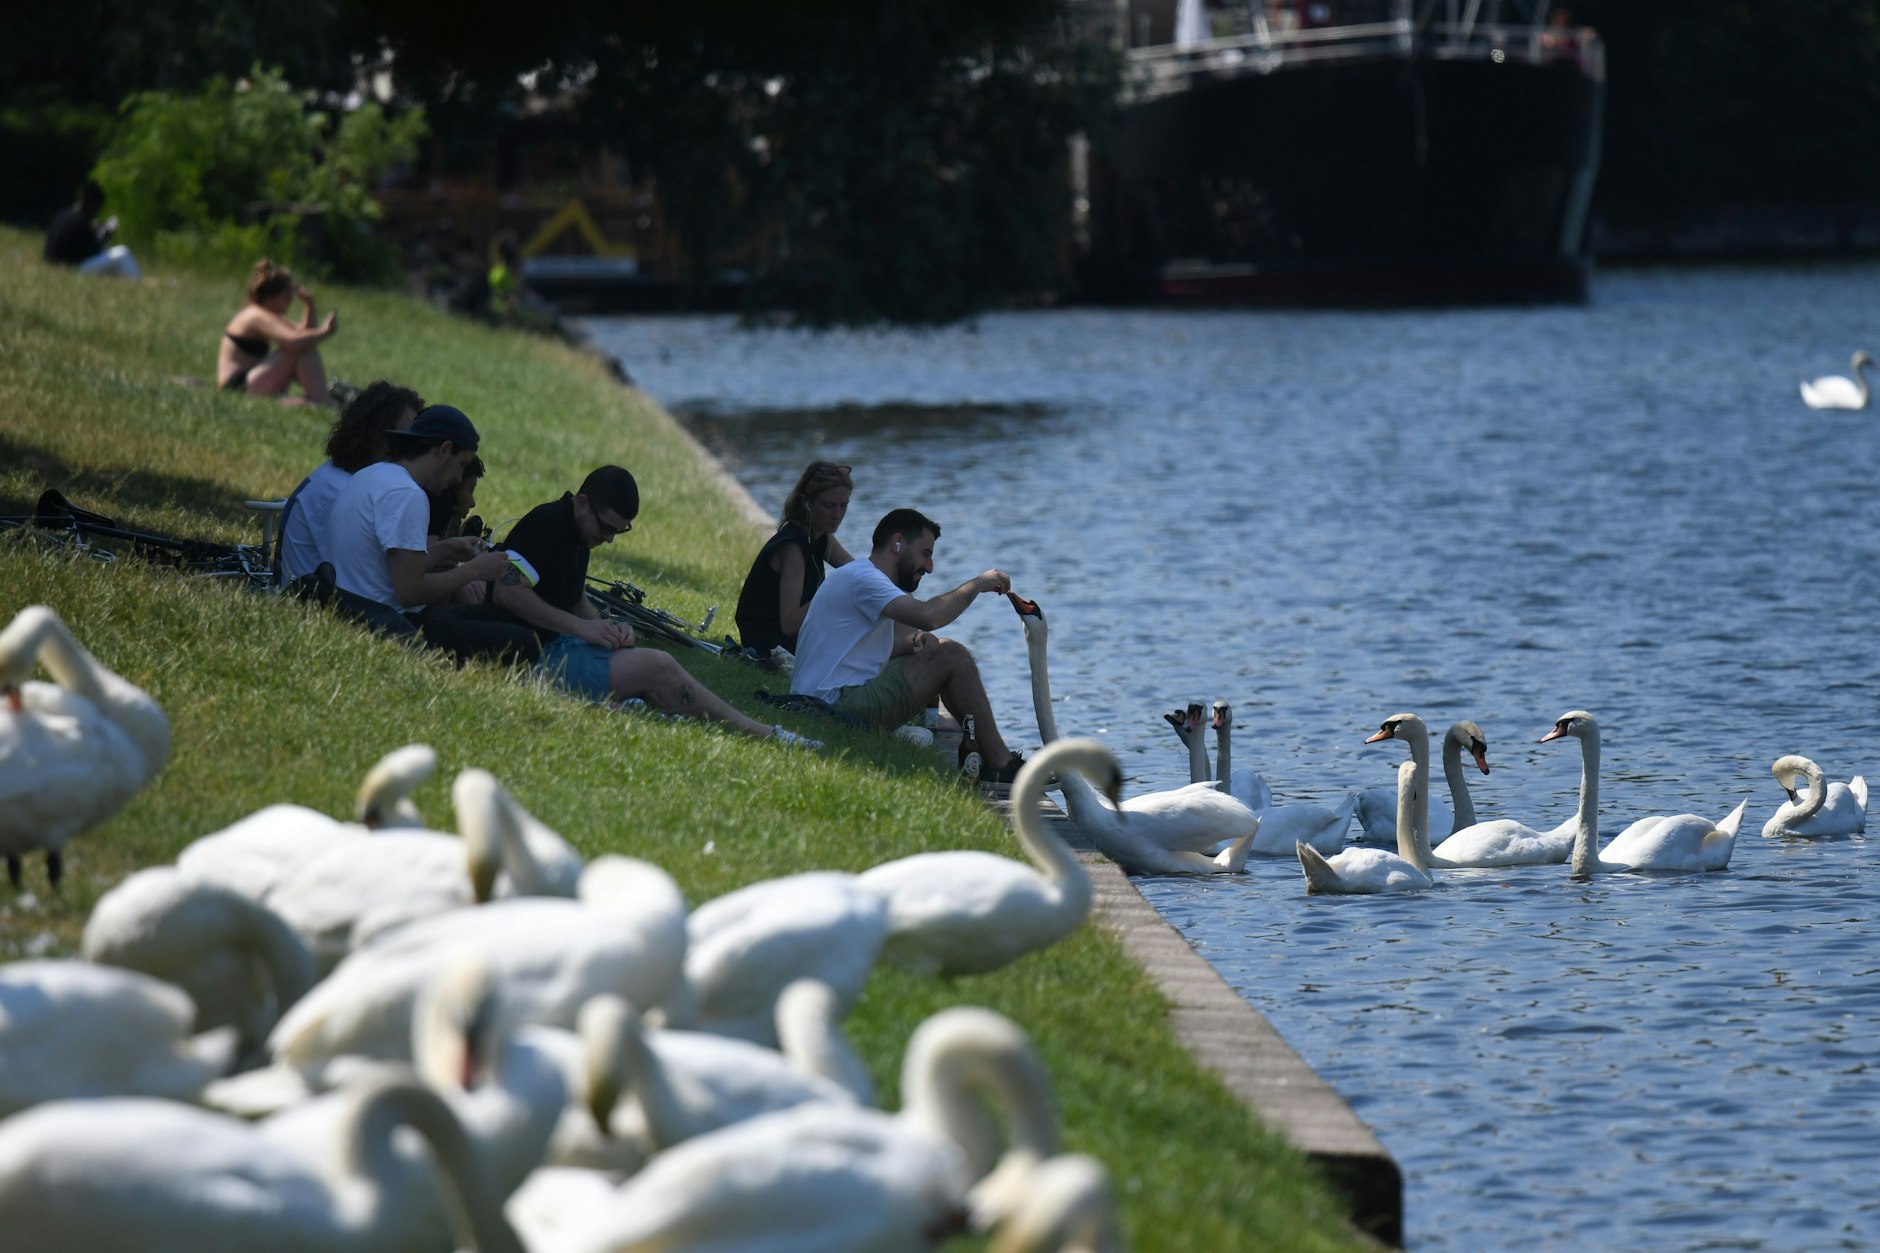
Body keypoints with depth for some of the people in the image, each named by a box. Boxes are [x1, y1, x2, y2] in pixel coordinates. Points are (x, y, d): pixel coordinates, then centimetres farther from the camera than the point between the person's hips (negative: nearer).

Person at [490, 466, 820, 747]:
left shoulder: (577, 534, 17)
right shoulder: (545, 525, -15)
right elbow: (507, 591, -25)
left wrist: (608, 629, 2)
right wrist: (582, 626, -22)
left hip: (564, 648, 10)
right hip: (544, 657, -10)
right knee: (657, 667, -18)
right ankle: (760, 734, -18)